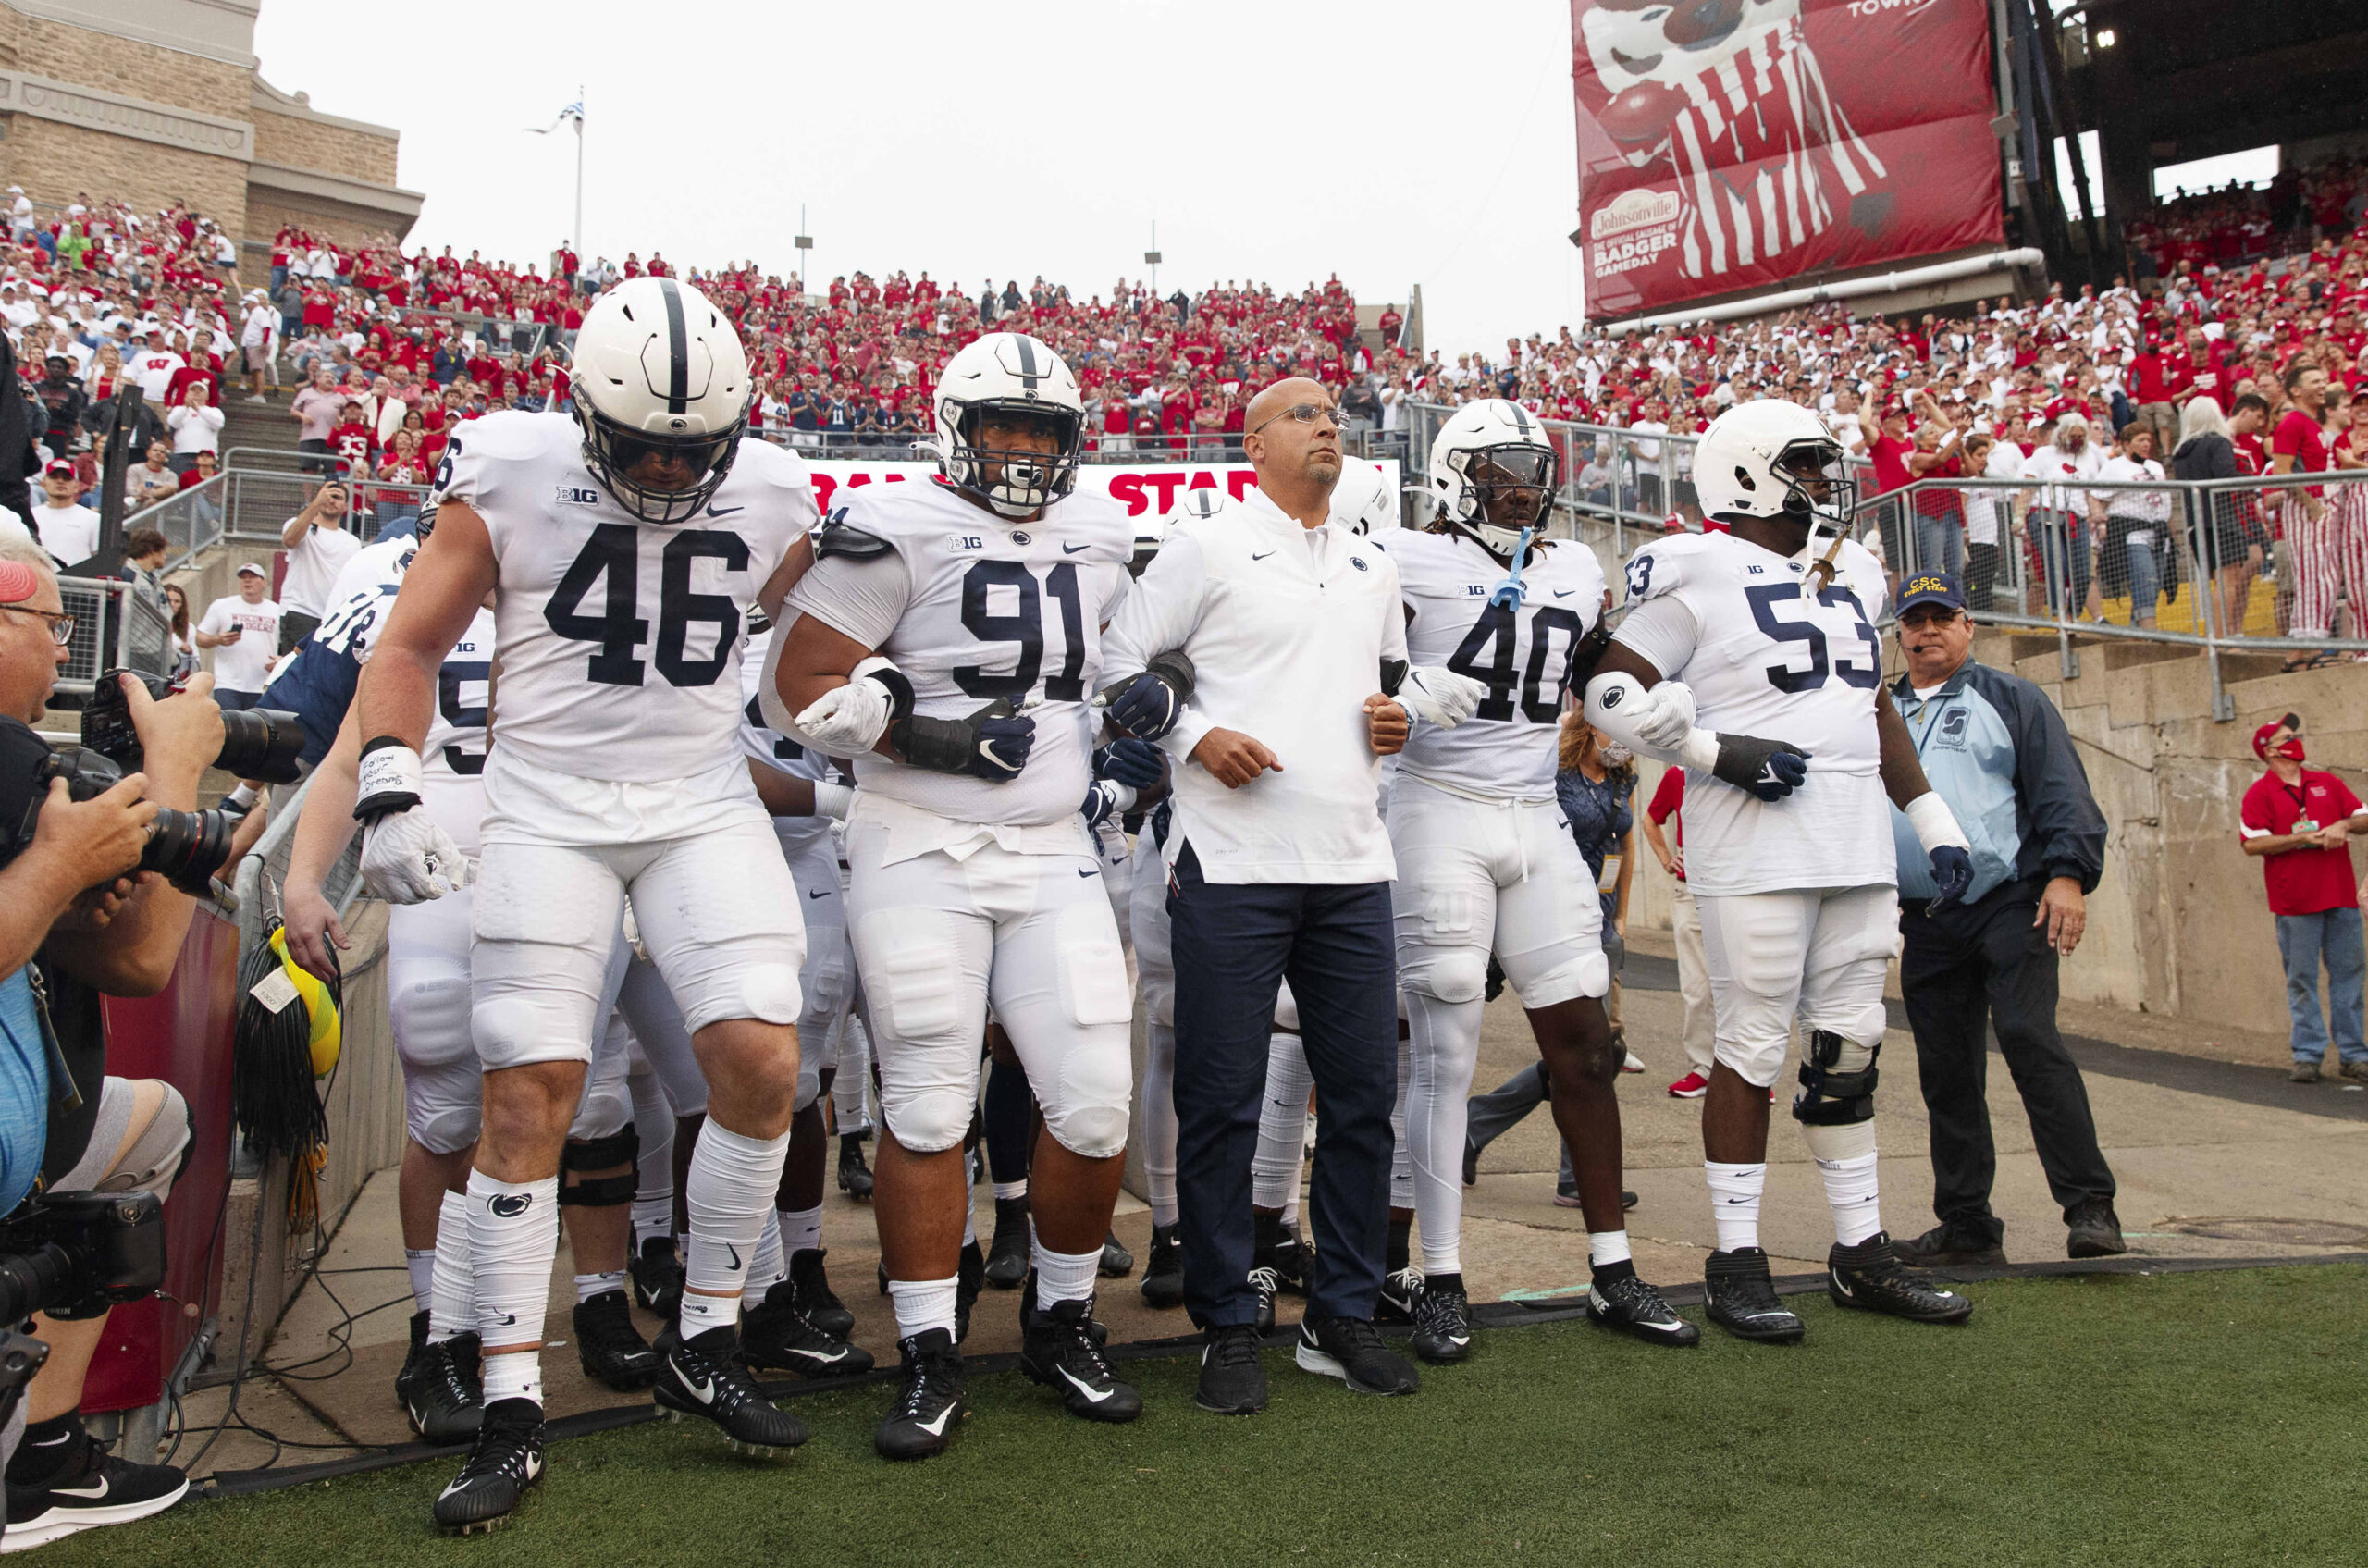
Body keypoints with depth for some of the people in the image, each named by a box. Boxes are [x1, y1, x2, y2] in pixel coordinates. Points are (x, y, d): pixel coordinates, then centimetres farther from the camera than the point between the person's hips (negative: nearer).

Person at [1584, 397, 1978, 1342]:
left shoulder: (1852, 574, 18)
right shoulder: (1700, 577, -5)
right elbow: (1615, 692, -9)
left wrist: (1936, 825, 20)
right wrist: (1722, 751, -16)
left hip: (1858, 851, 7)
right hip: (1755, 848, -7)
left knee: (1849, 1049, 11)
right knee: (1754, 1046, -3)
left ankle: (1860, 1253, 20)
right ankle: (1736, 1262, 6)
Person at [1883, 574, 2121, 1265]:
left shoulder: (2010, 698, 7)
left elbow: (2062, 789, -2)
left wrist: (2068, 874, -15)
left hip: (2010, 907, -4)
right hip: (1925, 923, 5)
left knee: (2029, 1039, -18)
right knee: (1946, 1071, 6)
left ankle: (2090, 1205, -10)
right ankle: (1966, 1225, 15)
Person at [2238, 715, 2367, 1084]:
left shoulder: (2328, 784, 16)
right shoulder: (2260, 793, 2)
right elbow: (2252, 843, -8)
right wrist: (2303, 838, -13)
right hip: (2295, 901, -4)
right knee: (2301, 980, -1)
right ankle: (2308, 1054, 4)